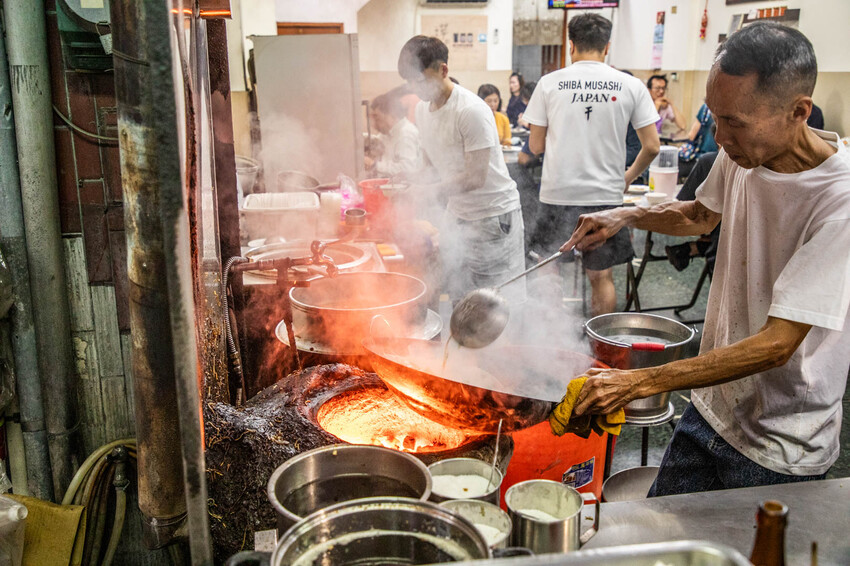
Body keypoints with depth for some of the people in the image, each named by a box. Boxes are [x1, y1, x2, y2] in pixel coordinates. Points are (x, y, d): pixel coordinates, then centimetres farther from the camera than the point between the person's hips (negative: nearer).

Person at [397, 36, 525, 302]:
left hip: (493, 215, -7)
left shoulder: (472, 110, -20)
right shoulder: (422, 109, 6)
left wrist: (426, 189, -25)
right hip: (457, 214, 8)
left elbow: (476, 177, -22)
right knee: (460, 299, 9)